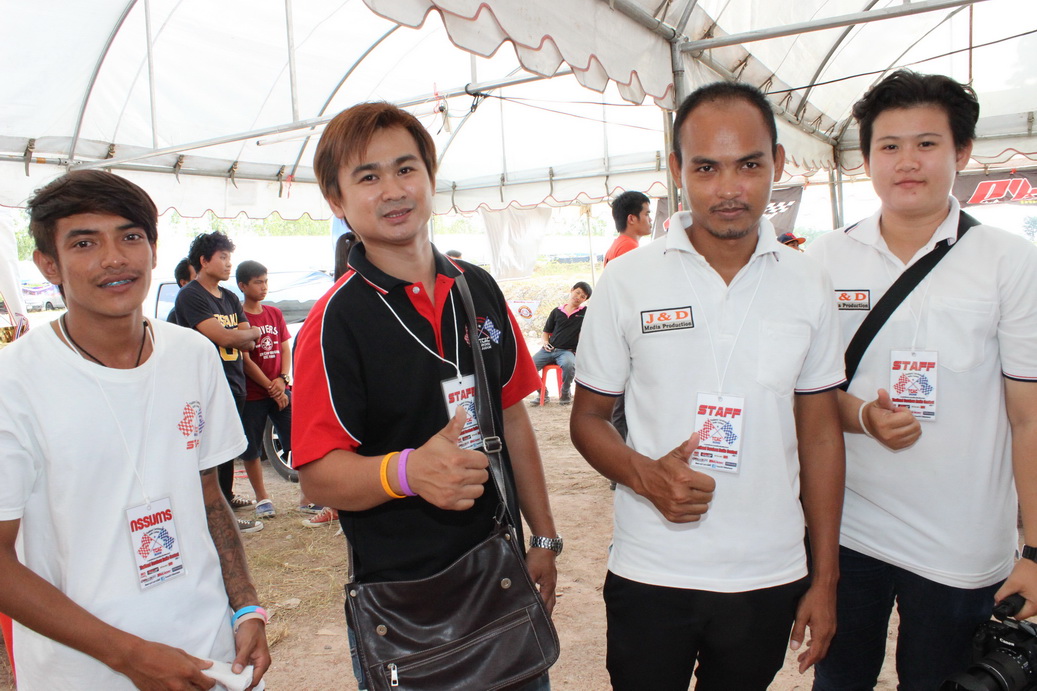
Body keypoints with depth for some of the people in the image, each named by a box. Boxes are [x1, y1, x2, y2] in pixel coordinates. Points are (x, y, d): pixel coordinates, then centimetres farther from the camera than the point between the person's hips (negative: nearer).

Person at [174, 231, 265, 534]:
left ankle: (226, 496, 35)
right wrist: (252, 331, -3)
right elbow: (222, 337, -21)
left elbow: (248, 344, 9)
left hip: (235, 385, 8)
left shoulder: (230, 298, 16)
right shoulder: (190, 296, -11)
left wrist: (235, 336, -12)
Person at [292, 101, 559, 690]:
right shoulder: (336, 320, -13)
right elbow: (318, 475, -16)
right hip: (400, 594, -5)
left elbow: (512, 419, 9)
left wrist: (544, 538, 10)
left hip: (503, 575, 5)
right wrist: (408, 472, -35)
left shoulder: (479, 290, 3)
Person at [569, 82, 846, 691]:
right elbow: (587, 417, 0)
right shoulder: (627, 281, -7)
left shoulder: (809, 285, -1)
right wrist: (644, 474, -20)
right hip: (649, 575, -1)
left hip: (772, 577, 2)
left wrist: (825, 577, 5)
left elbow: (820, 433, 4)